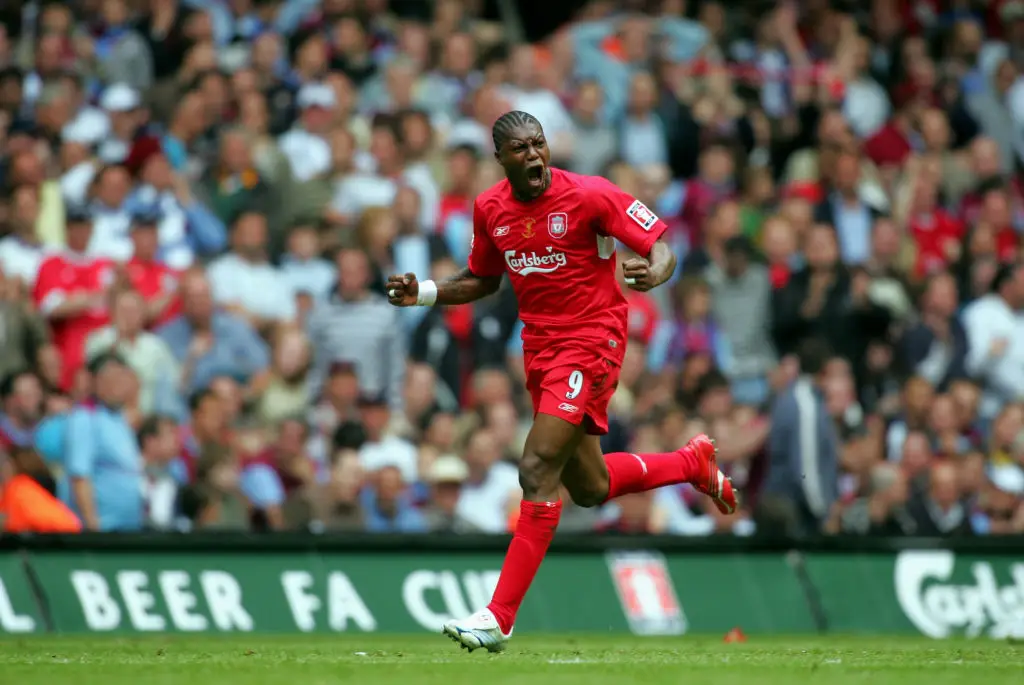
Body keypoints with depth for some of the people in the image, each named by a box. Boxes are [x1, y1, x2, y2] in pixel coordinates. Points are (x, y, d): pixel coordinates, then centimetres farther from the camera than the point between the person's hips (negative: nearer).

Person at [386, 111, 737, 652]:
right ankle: (693, 463, 43)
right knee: (589, 488, 15)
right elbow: (483, 280, 19)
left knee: (538, 469, -18)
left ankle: (499, 618, -17)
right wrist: (424, 294, 2)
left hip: (590, 343, -7)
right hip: (540, 348, 7)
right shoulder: (489, 209, 3)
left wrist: (654, 273, -36)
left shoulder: (591, 196, -14)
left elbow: (661, 247, -12)